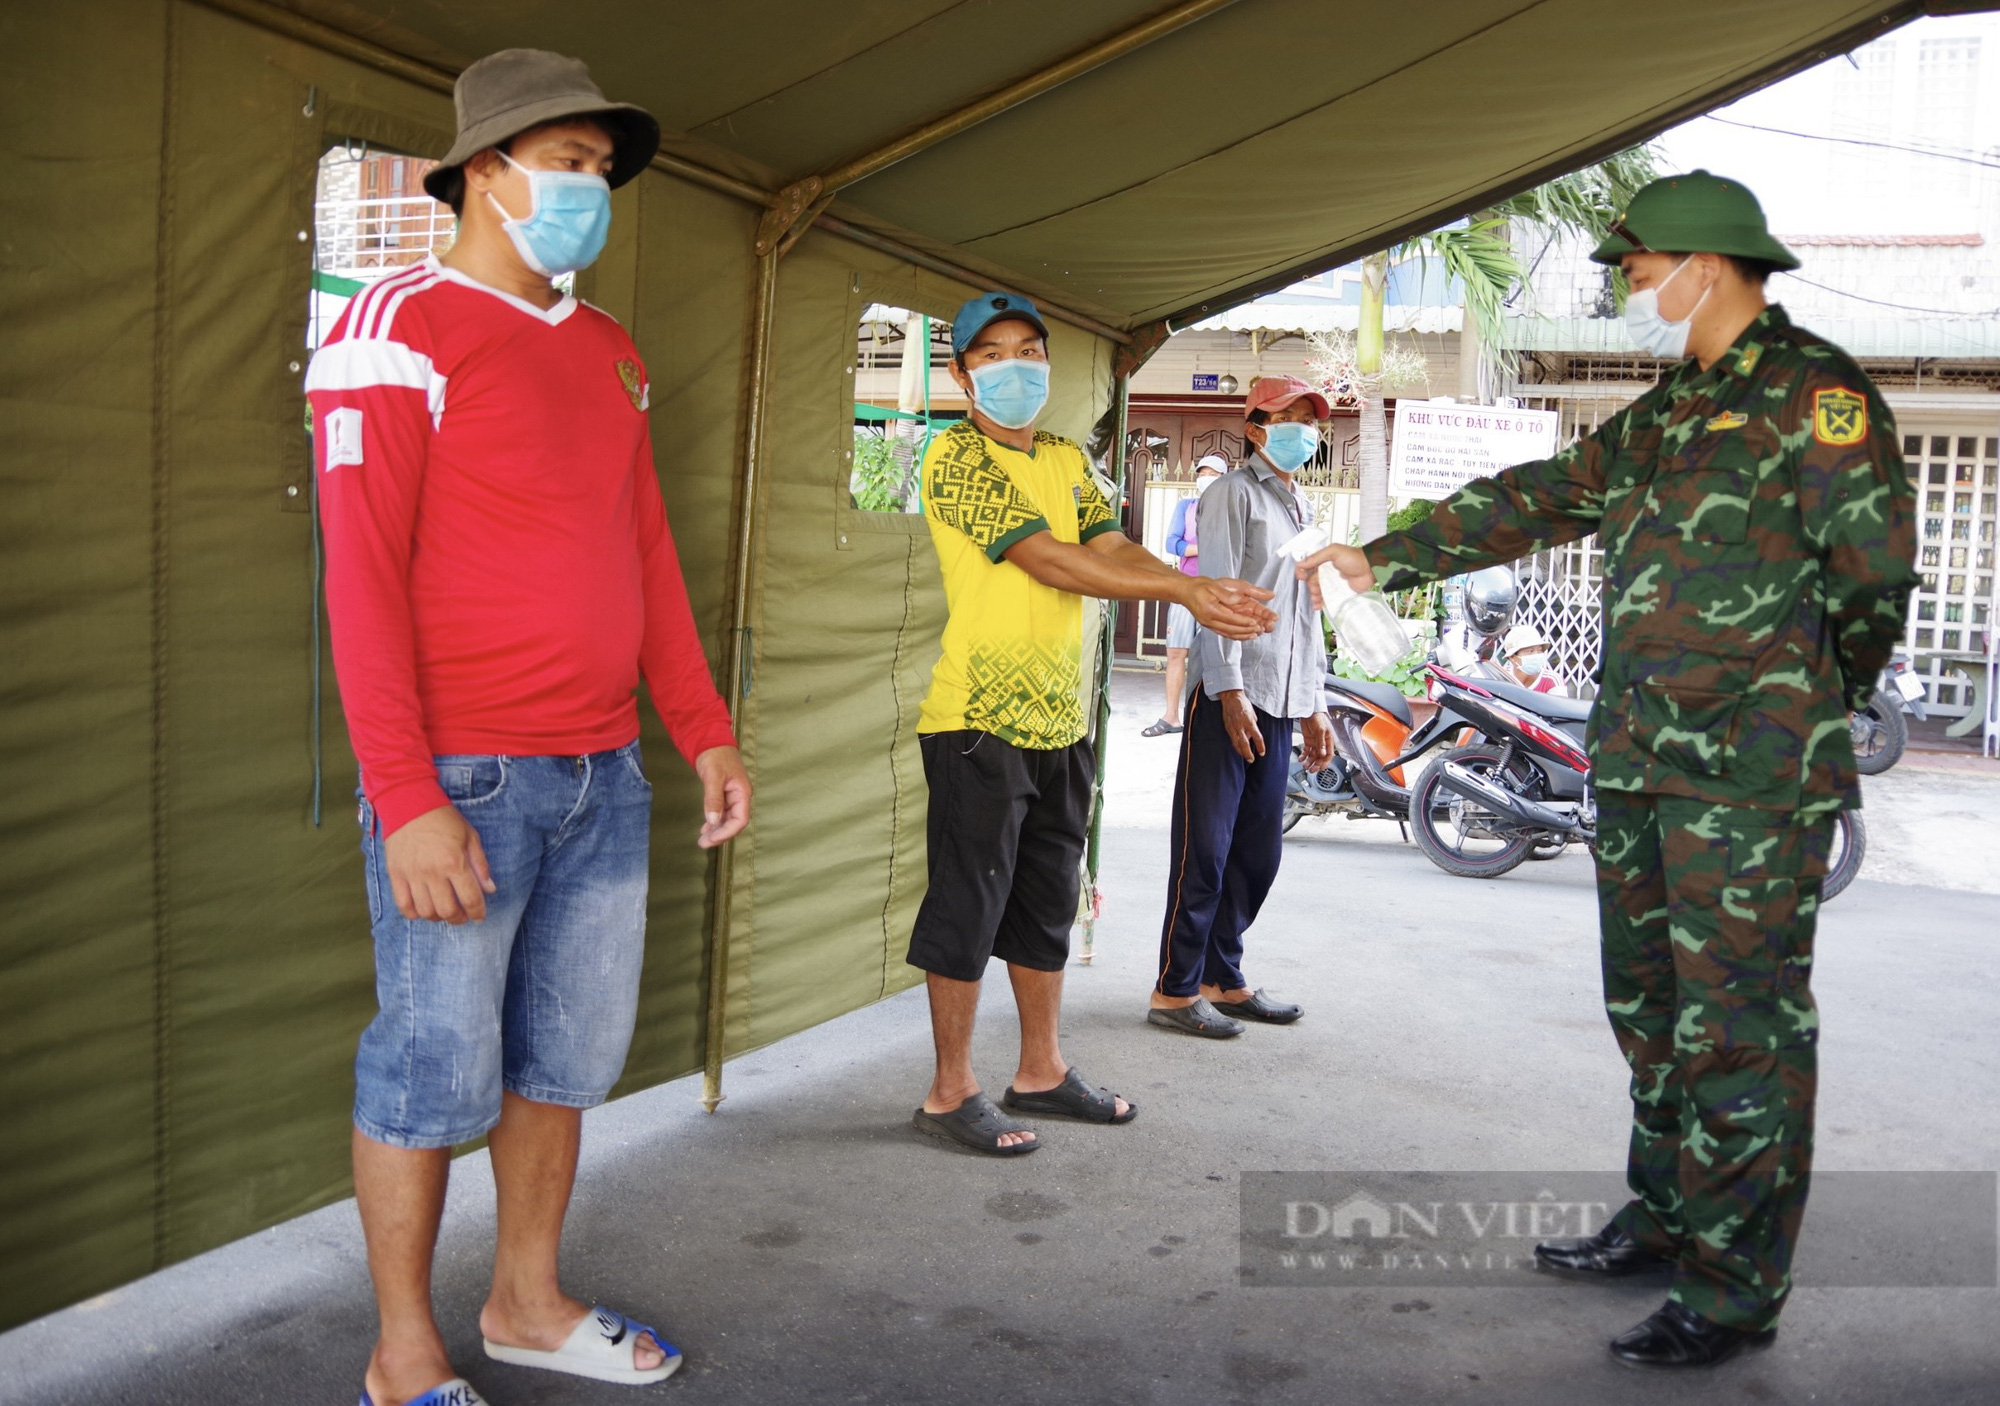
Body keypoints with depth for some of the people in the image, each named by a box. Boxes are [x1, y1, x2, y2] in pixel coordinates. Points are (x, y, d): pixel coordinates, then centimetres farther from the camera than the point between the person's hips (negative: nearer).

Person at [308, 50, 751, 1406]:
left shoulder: (610, 352, 15)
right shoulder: (399, 328, -7)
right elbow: (362, 573, -13)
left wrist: (707, 731, 15)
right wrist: (407, 799, -19)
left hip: (604, 777, 7)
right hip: (462, 780, -7)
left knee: (570, 1052, 15)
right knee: (437, 1067, 3)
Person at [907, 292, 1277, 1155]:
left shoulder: (1066, 461, 16)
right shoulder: (956, 457, -8)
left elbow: (1113, 549, 1)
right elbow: (1047, 560, -18)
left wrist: (1206, 589, -18)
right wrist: (1182, 591, -22)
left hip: (1060, 720, 8)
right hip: (979, 721, -7)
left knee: (1046, 904, 15)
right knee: (968, 904, 0)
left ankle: (1041, 1070, 29)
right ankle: (951, 1092, 12)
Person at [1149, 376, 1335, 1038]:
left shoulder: (1302, 510, 23)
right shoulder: (1233, 494, -2)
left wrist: (1314, 706, 21)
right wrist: (1230, 689, -19)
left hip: (1282, 705, 8)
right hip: (1228, 697, -8)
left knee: (1257, 853, 9)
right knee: (1205, 848, -6)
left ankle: (1222, 978, 19)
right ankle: (1174, 990, 1)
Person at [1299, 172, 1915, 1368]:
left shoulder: (1814, 391, -8)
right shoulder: (1664, 415, 18)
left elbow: (1874, 568, -11)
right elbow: (1534, 502, 19)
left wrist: (1804, 713, 0)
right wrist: (1382, 560, 17)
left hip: (1750, 779, -9)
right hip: (1640, 765, 9)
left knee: (1739, 1029, -3)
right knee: (1650, 1006, 16)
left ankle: (1736, 1292, 8)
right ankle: (1667, 1220, 31)